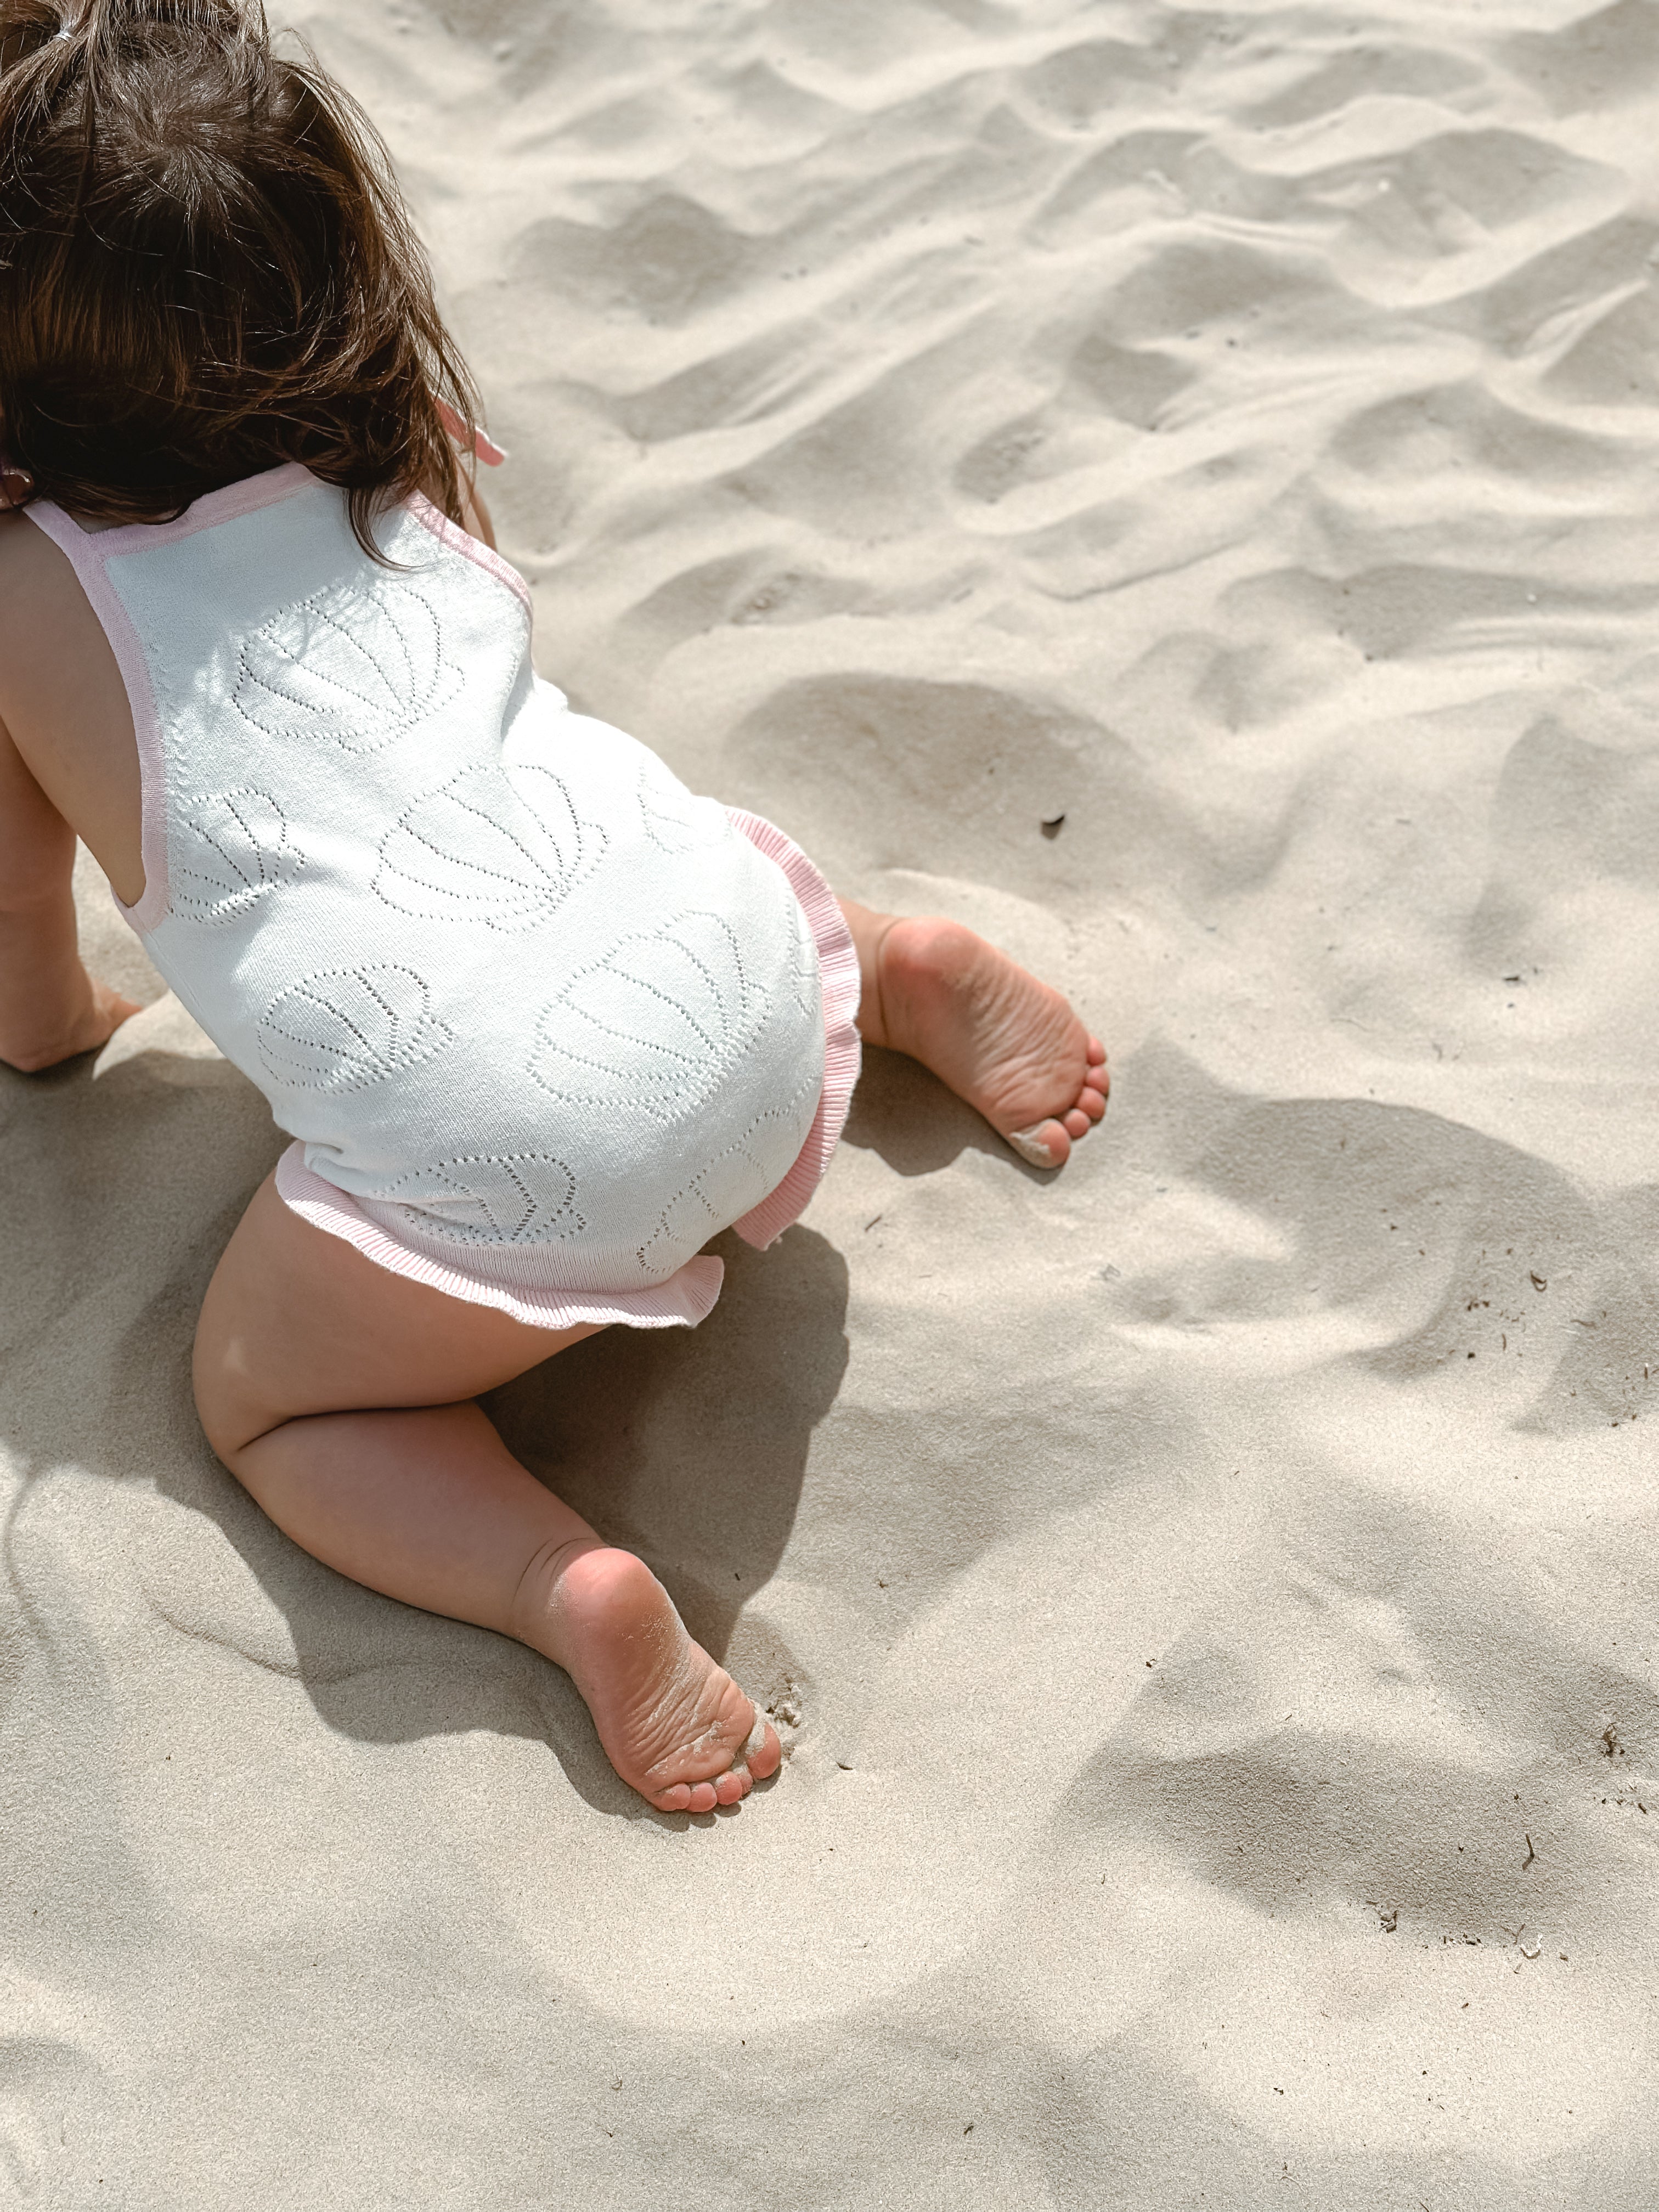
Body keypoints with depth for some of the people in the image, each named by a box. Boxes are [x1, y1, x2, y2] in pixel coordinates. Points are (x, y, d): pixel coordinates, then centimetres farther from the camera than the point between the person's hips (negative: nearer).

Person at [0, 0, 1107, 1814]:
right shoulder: (398, 463, 15)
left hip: (500, 1155, -6)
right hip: (726, 959, 6)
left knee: (260, 1403, 17)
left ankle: (563, 1582, -7)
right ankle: (896, 969, 14)